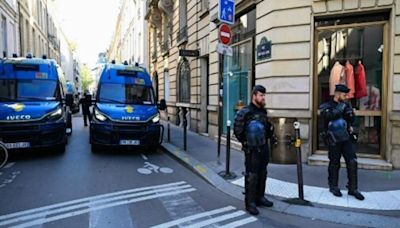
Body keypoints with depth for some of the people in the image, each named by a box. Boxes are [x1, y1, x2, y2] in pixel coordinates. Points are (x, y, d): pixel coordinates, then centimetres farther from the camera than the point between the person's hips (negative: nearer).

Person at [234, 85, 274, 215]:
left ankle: (259, 197, 30)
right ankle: (250, 202, 7)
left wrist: (270, 128, 3)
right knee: (252, 176, -3)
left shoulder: (263, 112, 9)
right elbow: (237, 131, -13)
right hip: (252, 149, -7)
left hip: (264, 148, 7)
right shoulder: (245, 112, -14)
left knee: (262, 174, 15)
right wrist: (246, 142, -9)